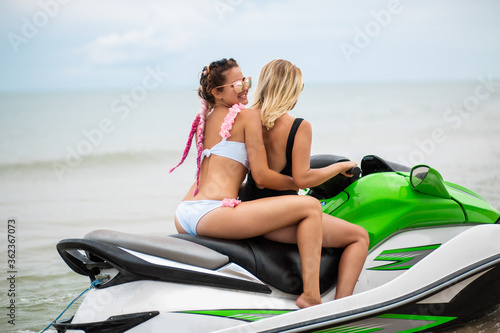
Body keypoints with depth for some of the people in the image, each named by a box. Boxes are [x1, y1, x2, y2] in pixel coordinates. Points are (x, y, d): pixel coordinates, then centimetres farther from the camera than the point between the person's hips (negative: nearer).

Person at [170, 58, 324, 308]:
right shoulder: (247, 116, 0)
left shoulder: (204, 119, 23)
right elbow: (261, 176, -5)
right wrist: (296, 183, 11)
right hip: (212, 212, -9)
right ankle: (310, 295, -17)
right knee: (310, 206, -8)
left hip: (182, 218, 9)